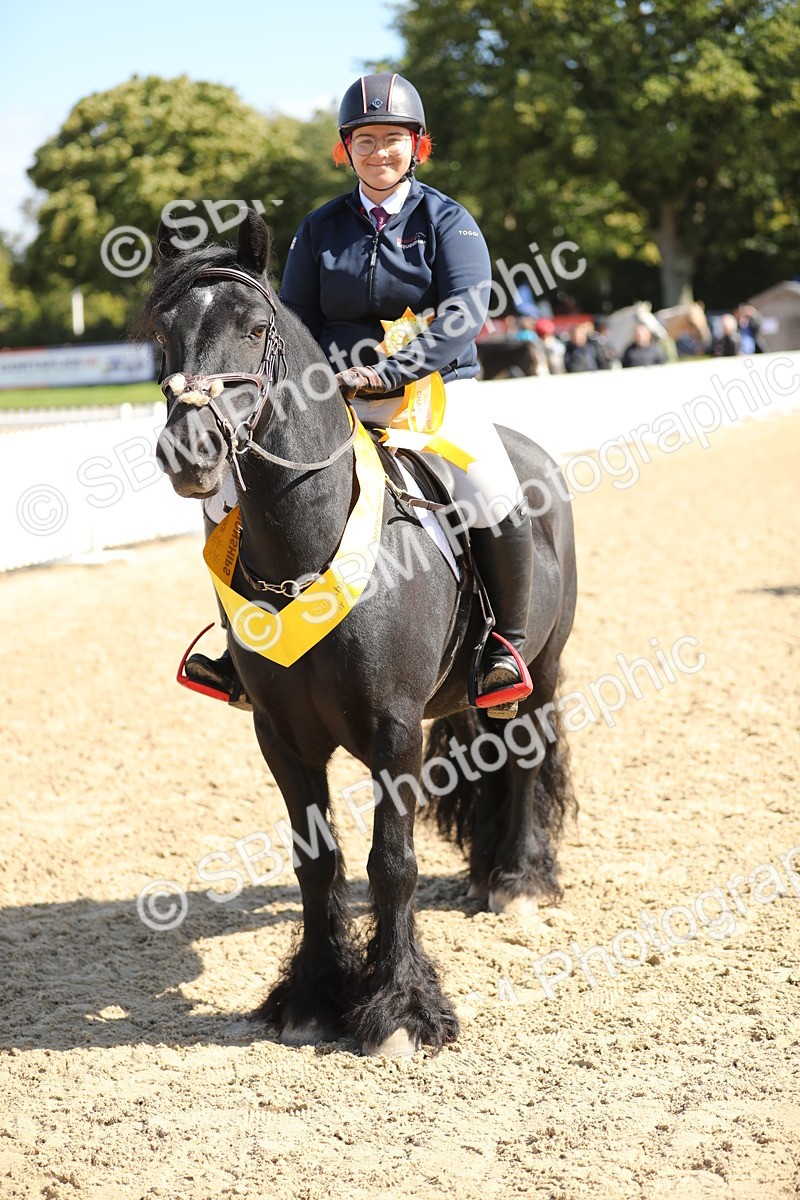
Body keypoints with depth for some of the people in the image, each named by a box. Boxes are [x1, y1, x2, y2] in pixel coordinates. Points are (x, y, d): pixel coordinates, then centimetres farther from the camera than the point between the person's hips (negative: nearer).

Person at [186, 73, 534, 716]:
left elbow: (464, 312, -15)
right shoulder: (321, 227, 9)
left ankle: (506, 640, -4)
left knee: (498, 503, -25)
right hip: (336, 395, 3)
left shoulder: (447, 221, -1)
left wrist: (392, 371, -27)